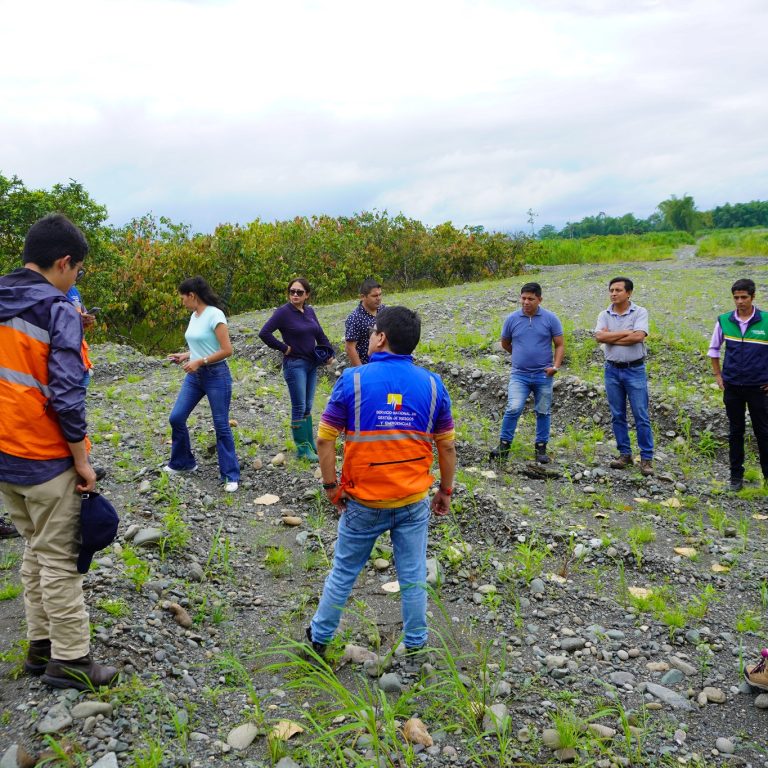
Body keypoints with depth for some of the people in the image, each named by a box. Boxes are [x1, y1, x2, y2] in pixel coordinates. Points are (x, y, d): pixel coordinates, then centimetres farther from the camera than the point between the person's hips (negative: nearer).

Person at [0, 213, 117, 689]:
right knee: (59, 560, 4)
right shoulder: (58, 311, -16)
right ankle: (70, 661, 14)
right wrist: (82, 461, -11)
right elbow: (67, 395, -19)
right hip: (46, 458, -7)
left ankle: (41, 646, 29)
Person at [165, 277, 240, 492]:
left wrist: (199, 362, -19)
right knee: (176, 418, 6)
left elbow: (227, 350, -18)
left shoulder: (214, 315, -15)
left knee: (221, 426, -2)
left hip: (216, 375, -8)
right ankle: (182, 462, 26)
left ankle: (231, 475, 8)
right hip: (194, 376, 8)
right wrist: (185, 356, 7)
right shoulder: (194, 316, 10)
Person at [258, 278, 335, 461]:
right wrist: (284, 348, -13)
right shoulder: (283, 312, -12)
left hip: (312, 364, 6)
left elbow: (320, 334, 18)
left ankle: (310, 443, 23)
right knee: (299, 408, -2)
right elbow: (264, 333, -18)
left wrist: (329, 353, 8)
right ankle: (302, 449, 6)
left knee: (308, 406, 14)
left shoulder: (310, 311, 7)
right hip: (295, 365, -6)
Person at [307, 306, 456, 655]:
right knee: (413, 575, 15)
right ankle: (415, 642, 29)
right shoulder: (431, 384, -5)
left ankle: (319, 636, 32)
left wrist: (331, 486, -1)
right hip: (413, 501, 1)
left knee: (343, 572, 15)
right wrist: (445, 490, 12)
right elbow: (447, 446, 1)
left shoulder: (353, 380, -12)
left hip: (363, 502, -1)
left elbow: (325, 439, -11)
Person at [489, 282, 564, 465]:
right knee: (513, 408, -15)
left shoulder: (550, 319, -2)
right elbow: (505, 343, 16)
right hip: (519, 374, 0)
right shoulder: (512, 319, 1)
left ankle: (541, 448, 20)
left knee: (543, 412, 8)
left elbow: (559, 345, 1)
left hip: (543, 375, 0)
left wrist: (556, 366, -12)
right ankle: (504, 445, -4)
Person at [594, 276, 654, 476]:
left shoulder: (640, 313, -5)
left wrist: (611, 337, -12)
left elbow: (638, 337, -21)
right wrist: (626, 332, -14)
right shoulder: (605, 315, 4)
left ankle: (647, 457, 3)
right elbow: (599, 337, -13)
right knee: (617, 415, 8)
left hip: (635, 370, -3)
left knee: (641, 416, -2)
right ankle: (625, 454, 18)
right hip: (612, 370, 4)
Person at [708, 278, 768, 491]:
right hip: (732, 386, 2)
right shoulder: (724, 321, -1)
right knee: (735, 431, 11)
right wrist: (717, 375, 8)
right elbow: (714, 349, 13)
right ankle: (736, 474, 21)